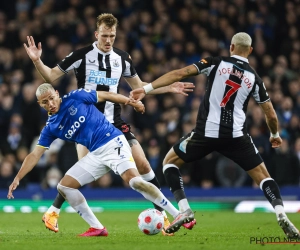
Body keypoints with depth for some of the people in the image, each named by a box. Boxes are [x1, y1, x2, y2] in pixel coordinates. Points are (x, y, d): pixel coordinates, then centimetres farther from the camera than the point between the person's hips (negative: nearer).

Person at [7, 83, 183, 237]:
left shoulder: (75, 98, -4)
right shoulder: (51, 128, 7)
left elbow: (106, 95, 6)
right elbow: (35, 155, 7)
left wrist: (133, 103, 8)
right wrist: (17, 178, -2)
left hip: (113, 143, -6)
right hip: (95, 155, 6)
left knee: (134, 180, -26)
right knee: (64, 186, -1)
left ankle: (178, 215, -22)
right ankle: (97, 228, 1)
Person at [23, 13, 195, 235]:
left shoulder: (122, 58, 6)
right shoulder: (82, 55, -7)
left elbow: (139, 86, 20)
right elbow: (51, 77, -3)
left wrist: (169, 88, 12)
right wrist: (37, 60, -21)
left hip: (114, 122, 4)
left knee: (143, 165, -5)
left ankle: (162, 212, 7)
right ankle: (52, 212, -1)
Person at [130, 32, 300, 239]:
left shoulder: (216, 63, 4)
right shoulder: (255, 78, 9)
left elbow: (179, 74, -5)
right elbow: (271, 115, 14)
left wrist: (146, 89, -5)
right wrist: (275, 135, 36)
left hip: (206, 133, -1)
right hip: (236, 136, 1)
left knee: (169, 161, 20)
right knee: (262, 176, 14)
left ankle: (185, 210, 4)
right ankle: (282, 216, -9)